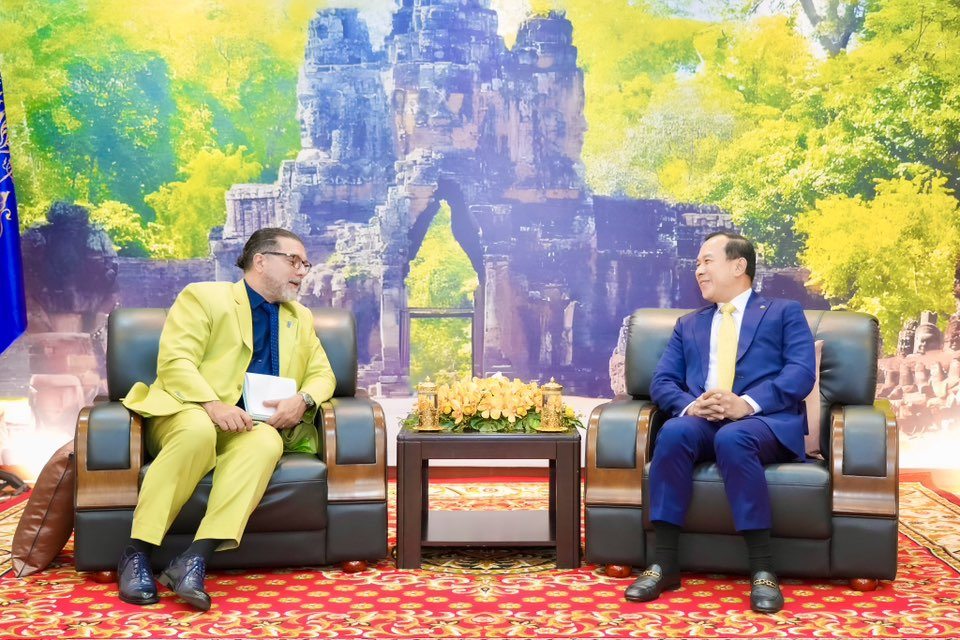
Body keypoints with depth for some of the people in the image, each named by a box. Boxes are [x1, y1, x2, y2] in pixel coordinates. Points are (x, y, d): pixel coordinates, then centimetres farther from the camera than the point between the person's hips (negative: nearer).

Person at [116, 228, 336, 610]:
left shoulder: (300, 318, 23)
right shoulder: (203, 297, 5)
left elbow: (322, 374, 18)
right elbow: (174, 362, -8)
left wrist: (302, 400, -6)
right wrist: (212, 405, -26)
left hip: (253, 426, 4)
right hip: (188, 414, -3)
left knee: (267, 441, -33)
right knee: (199, 430, -39)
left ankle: (197, 558, -42)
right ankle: (136, 552, -31)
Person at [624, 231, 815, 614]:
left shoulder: (784, 313, 16)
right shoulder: (688, 325, 27)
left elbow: (801, 374, -1)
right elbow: (662, 381, 14)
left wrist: (747, 404, -19)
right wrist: (690, 405, -11)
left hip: (764, 421, -3)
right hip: (701, 421, 3)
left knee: (732, 438, -39)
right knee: (674, 432, -33)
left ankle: (762, 570, -33)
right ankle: (664, 564, -31)